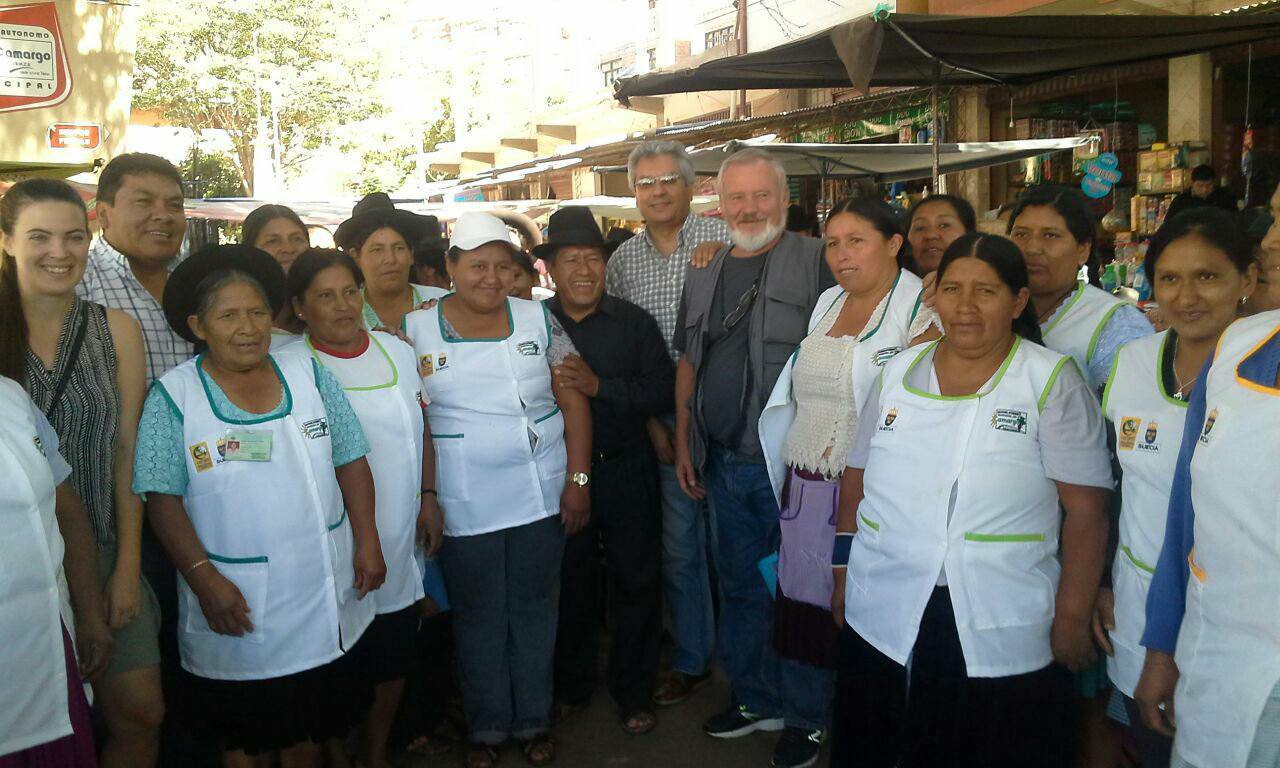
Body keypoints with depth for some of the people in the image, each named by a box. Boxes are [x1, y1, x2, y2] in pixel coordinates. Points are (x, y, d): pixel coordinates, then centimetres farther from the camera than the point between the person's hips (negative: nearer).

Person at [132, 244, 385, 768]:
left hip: (325, 604, 3)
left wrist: (367, 543, -3)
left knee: (311, 725, 20)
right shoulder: (173, 398, -8)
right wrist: (204, 579, -17)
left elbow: (350, 462, 4)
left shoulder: (311, 376, 0)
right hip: (235, 608, -2)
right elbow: (163, 500, -10)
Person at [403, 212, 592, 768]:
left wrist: (578, 478, -5)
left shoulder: (538, 320, 1)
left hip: (541, 495, 1)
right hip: (464, 506, -1)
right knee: (478, 616, 12)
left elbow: (573, 402, 1)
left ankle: (534, 720, 30)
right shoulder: (417, 329, -2)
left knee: (534, 608, 13)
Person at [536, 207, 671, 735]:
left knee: (636, 583, 9)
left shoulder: (633, 321, -2)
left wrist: (599, 386, -21)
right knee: (570, 585, 16)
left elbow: (663, 391, -11)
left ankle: (634, 695, 27)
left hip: (627, 472, 0)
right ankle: (571, 687, 36)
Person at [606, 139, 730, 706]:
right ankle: (690, 660, 29)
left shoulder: (723, 240, -5)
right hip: (665, 423, 3)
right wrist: (651, 421, 2)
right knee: (678, 546, 12)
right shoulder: (622, 262, 6)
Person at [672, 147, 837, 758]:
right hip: (724, 463, 6)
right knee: (740, 586, 17)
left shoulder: (814, 261, -6)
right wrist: (683, 444, 13)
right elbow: (687, 363, 17)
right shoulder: (704, 274, 13)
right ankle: (756, 699, 34)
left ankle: (806, 714, 23)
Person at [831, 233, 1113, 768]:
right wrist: (845, 572, 11)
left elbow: (1085, 509, -7)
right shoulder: (898, 372, 6)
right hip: (883, 620, 4)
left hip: (1004, 633, -3)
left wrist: (1072, 617, -9)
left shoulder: (1053, 382, -5)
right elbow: (858, 478, 12)